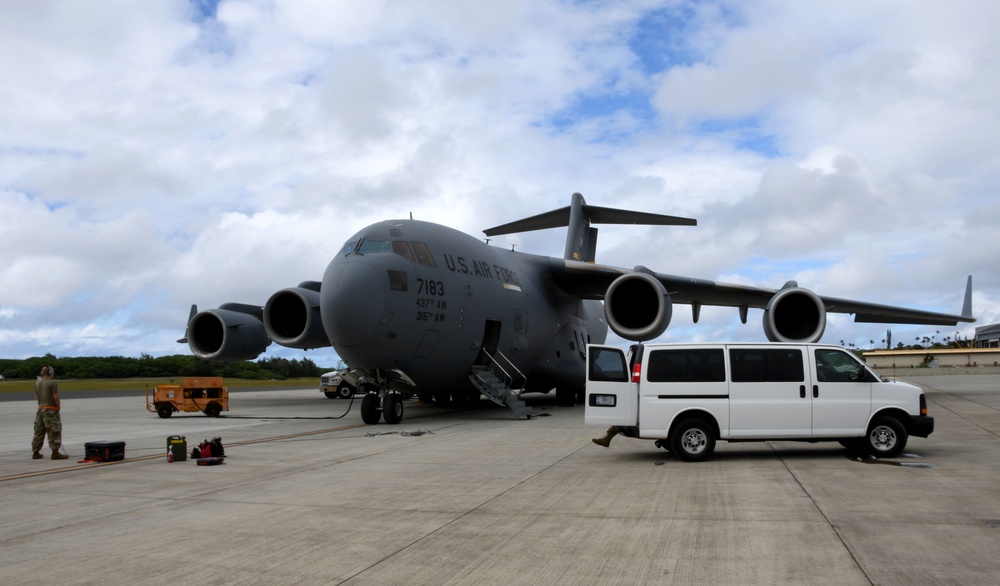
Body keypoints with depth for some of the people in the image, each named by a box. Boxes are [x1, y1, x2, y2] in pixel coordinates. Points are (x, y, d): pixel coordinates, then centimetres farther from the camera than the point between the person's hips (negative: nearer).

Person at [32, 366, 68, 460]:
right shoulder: (52, 383, -13)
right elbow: (56, 397, -17)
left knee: (39, 431, 14)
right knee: (54, 431, -5)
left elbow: (36, 396, 16)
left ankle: (35, 453, 19)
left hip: (40, 409, 7)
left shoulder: (38, 383, 8)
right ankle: (55, 453, -7)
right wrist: (58, 405, -1)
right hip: (51, 410, -7)